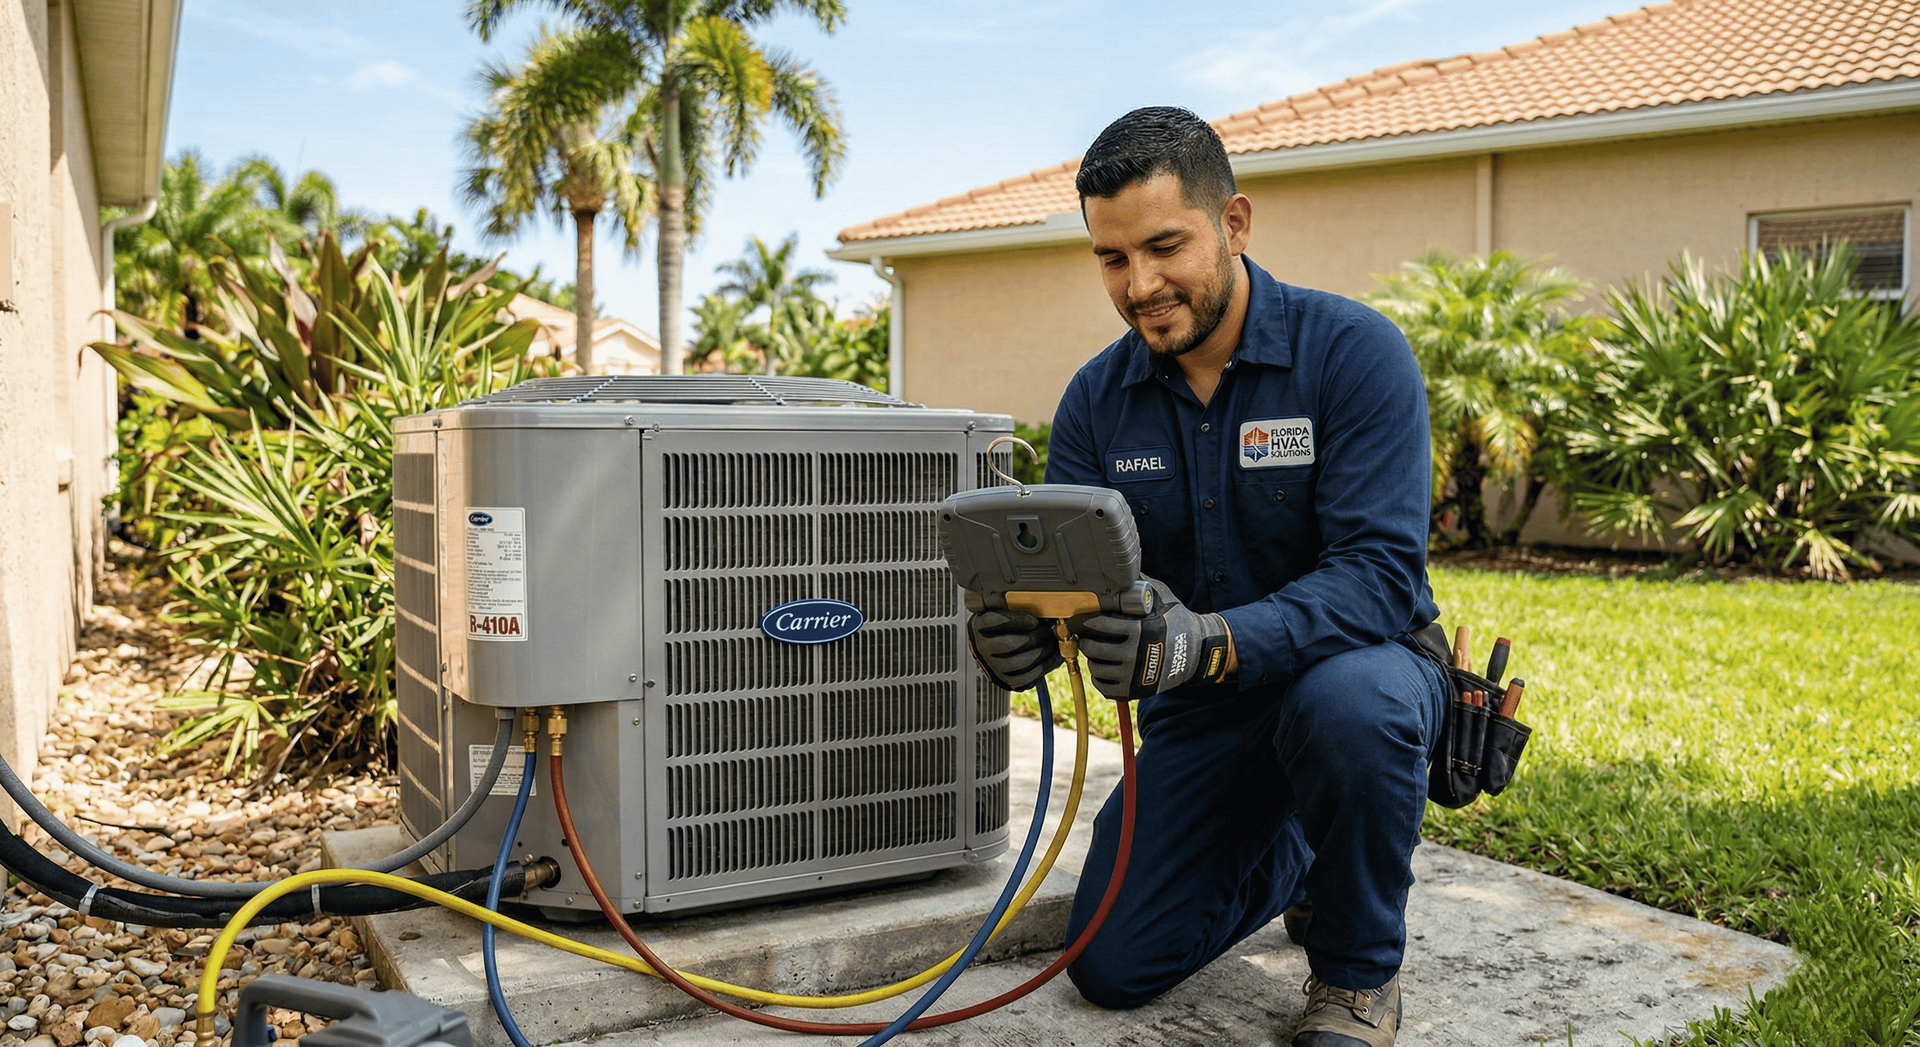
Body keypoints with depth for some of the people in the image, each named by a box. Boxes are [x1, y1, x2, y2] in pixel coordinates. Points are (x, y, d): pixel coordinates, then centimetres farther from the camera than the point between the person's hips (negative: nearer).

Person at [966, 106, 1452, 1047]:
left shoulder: (1353, 351, -18)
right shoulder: (1097, 400, -4)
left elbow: (1381, 571, -27)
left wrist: (1212, 641, -44)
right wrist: (1021, 630, -32)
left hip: (1360, 665, -3)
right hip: (1200, 714, 4)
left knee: (1346, 705, -40)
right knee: (1116, 967, -5)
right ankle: (1294, 854, 25)